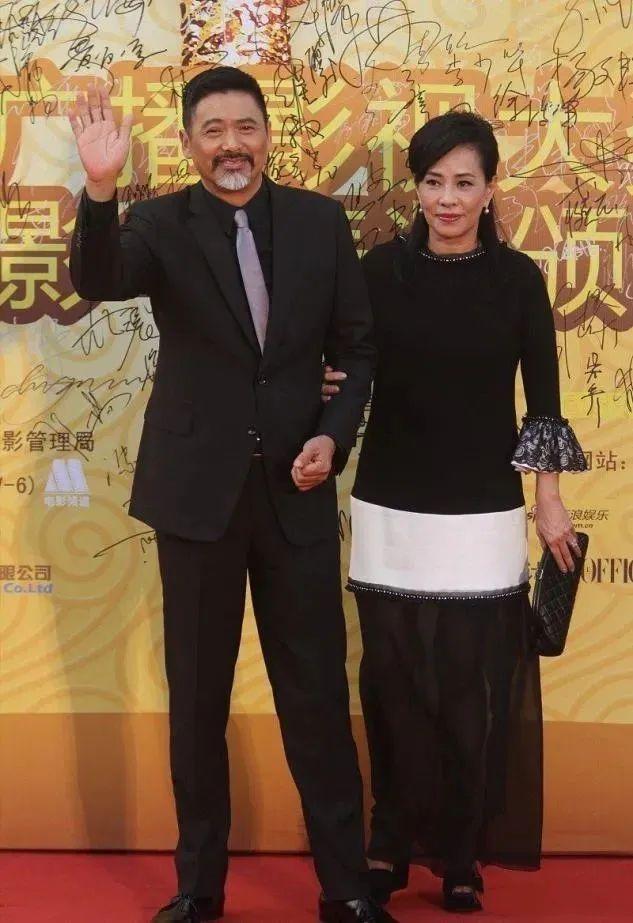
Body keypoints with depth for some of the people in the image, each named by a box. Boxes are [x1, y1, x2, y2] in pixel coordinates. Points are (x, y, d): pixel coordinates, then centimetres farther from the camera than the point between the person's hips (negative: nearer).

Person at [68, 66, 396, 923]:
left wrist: (334, 434, -9)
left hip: (298, 489, 1)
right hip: (198, 489, -1)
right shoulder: (161, 224, -4)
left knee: (317, 693, 7)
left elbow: (358, 345, 7)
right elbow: (97, 281, -24)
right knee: (197, 697, 10)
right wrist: (101, 188, -41)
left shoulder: (320, 220, 2)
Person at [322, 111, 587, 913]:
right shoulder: (382, 267, 0)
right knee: (394, 683, 7)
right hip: (390, 509, 1)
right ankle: (392, 841, 23)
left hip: (482, 514, -1)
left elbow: (542, 397, 3)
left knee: (476, 689, 2)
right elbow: (351, 369, 7)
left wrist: (549, 501, 3)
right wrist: (330, 389, -15)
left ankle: (461, 853, 18)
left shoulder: (518, 277, -1)